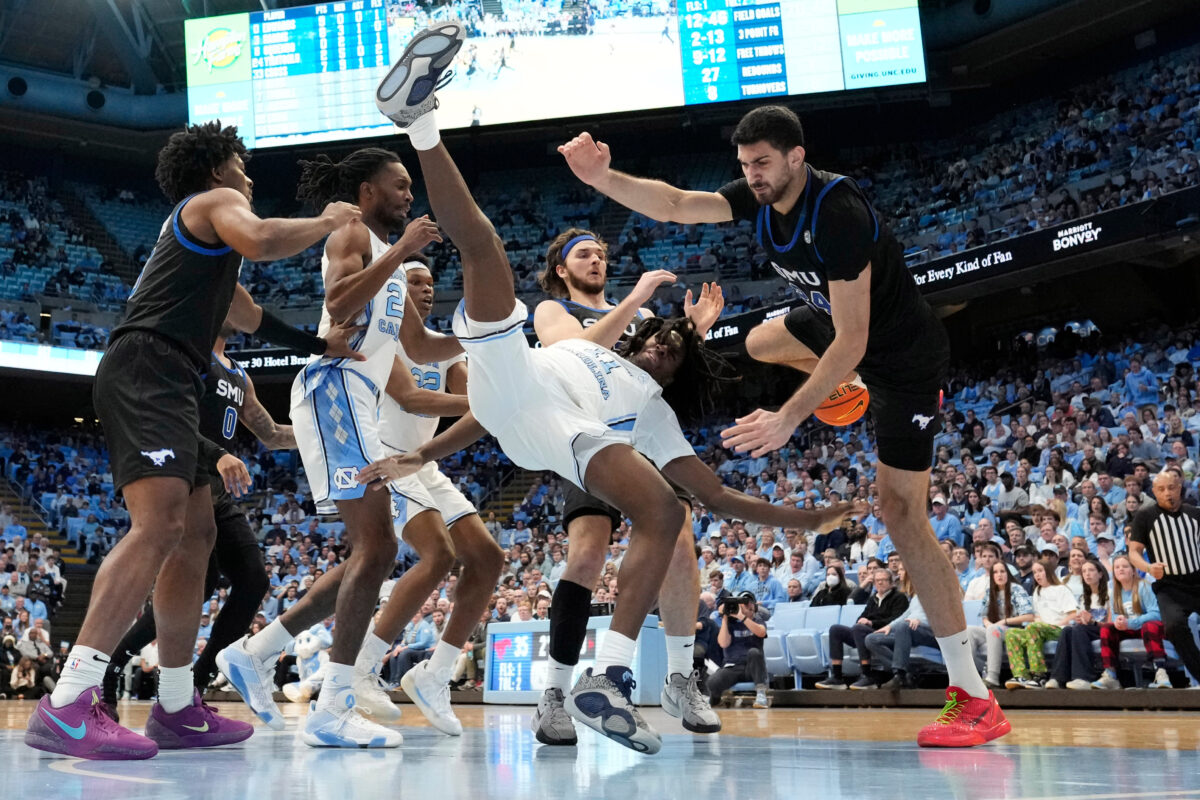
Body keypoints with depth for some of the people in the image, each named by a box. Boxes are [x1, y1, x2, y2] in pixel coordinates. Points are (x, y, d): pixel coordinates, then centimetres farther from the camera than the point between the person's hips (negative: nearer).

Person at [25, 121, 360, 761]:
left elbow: (251, 318, 45)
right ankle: (66, 708, -33)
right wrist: (325, 223, -4)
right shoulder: (217, 201, 6)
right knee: (159, 525, -25)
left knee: (196, 534, 9)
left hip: (163, 388, 11)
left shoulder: (195, 229, 35)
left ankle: (176, 710, 11)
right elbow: (258, 241, -20)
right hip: (146, 371, -11)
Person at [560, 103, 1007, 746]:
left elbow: (852, 342, -35)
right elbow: (673, 205, -8)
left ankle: (974, 699, -13)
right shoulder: (761, 196, -9)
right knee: (761, 343, 30)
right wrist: (601, 178, -25)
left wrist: (789, 418, -38)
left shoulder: (838, 213, -33)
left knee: (900, 512, -16)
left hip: (904, 351, -9)